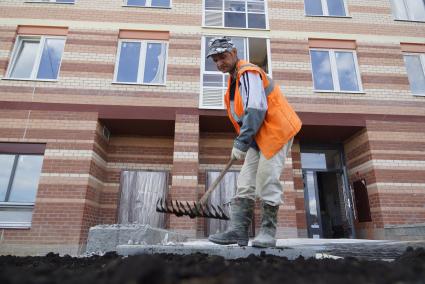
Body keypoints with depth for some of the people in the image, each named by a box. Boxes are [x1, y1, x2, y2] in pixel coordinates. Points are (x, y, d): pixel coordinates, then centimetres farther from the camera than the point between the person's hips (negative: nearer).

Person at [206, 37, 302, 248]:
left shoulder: (248, 73, -12)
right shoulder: (234, 79, 19)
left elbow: (256, 110, -24)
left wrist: (241, 143, -24)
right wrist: (242, 142, 14)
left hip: (276, 130, -9)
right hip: (259, 136, 9)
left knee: (266, 181, -11)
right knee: (245, 182, 0)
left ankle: (268, 232, 2)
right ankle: (238, 230, 0)